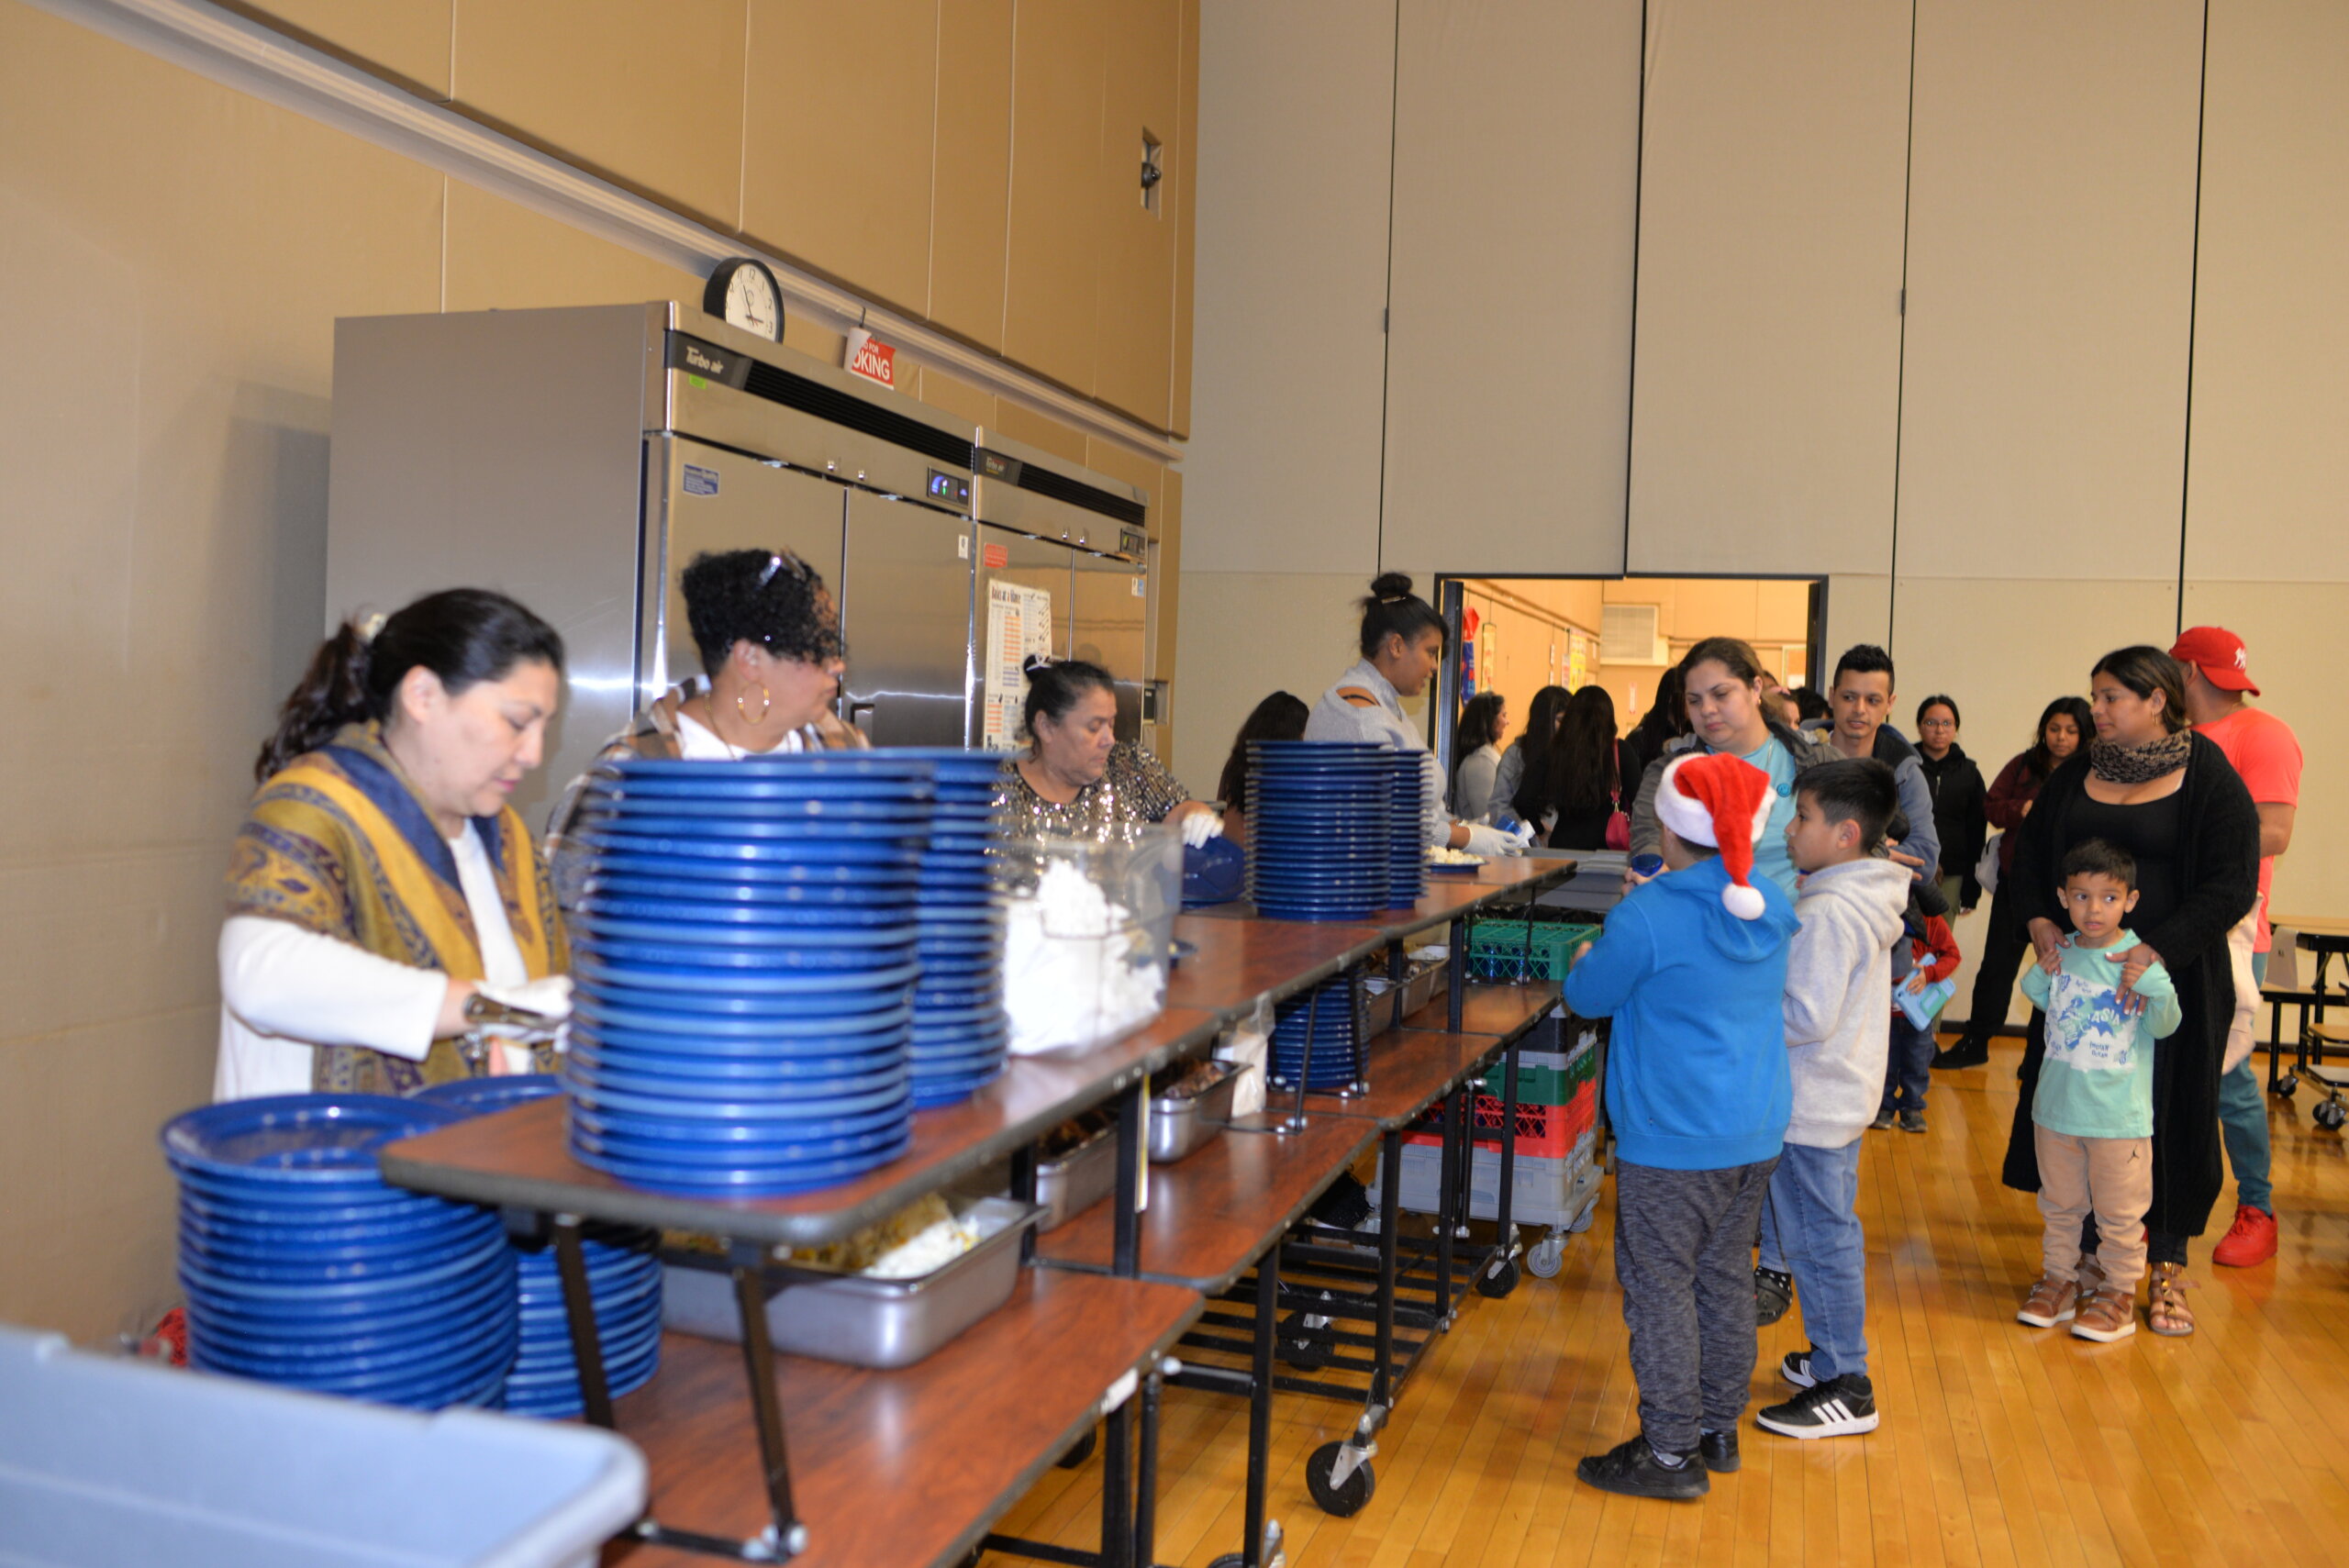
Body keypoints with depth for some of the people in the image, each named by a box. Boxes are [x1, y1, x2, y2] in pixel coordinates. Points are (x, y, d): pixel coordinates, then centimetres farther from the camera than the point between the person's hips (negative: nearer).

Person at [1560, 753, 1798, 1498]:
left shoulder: (1648, 917, -19)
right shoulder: (1770, 908, 3)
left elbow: (1589, 996, -6)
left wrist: (1586, 958, 15)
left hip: (1673, 1141, -7)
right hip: (1758, 1135, 8)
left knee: (1660, 1287, 4)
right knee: (1725, 1277, 18)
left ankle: (1671, 1452, 12)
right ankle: (1719, 1429, 31)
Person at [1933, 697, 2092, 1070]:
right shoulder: (2023, 766, 6)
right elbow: (1991, 805, 6)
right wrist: (2021, 811, -12)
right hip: (2015, 881, 4)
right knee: (1996, 963, 11)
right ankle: (1975, 1043, 22)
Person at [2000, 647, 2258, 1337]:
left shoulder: (2209, 780, -6)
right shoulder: (2077, 773, 8)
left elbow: (2233, 885, -11)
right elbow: (2030, 851, 14)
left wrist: (2158, 949, -21)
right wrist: (2039, 919, -4)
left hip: (2172, 981, -4)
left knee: (2169, 1117, 4)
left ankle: (2168, 1267, 18)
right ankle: (2090, 1252, 19)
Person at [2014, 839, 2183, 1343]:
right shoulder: (2061, 953, 0)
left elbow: (2165, 1027, -11)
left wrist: (2153, 988, -28)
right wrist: (2040, 974, -2)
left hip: (2119, 1116, -4)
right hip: (2057, 1108, 5)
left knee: (2119, 1213, 9)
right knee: (2059, 1204, 18)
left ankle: (2118, 1292, 23)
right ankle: (2059, 1281, 33)